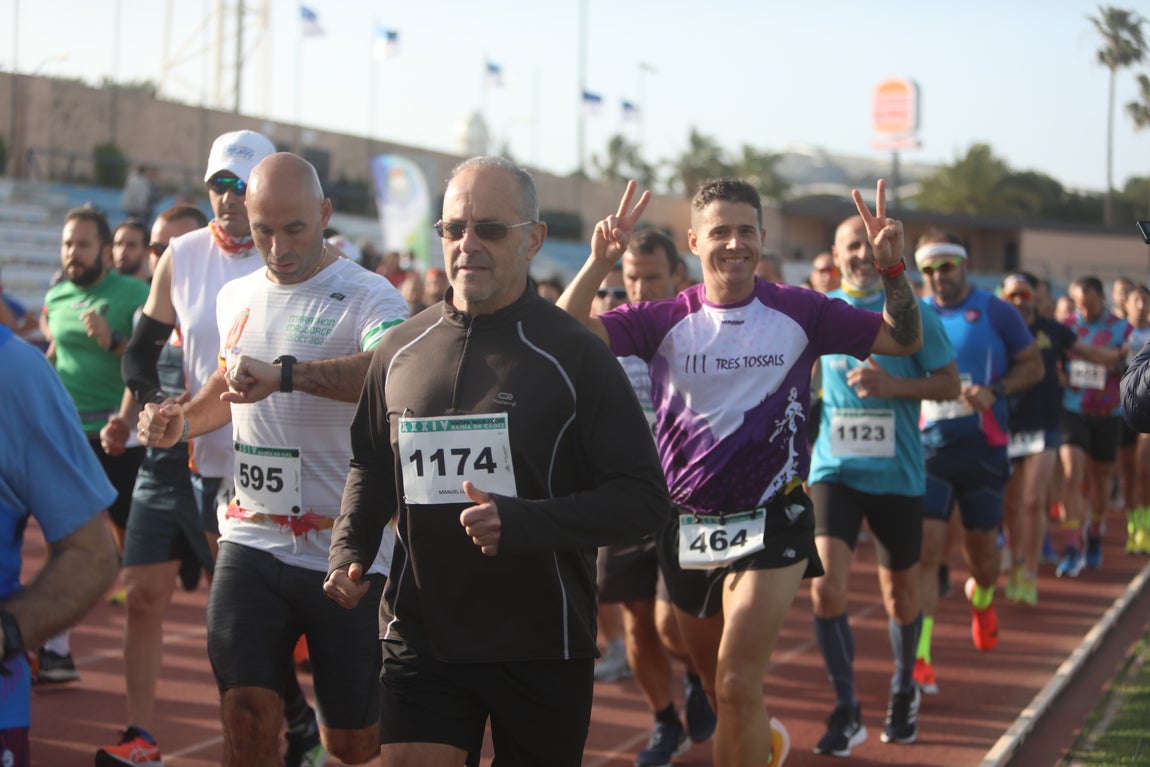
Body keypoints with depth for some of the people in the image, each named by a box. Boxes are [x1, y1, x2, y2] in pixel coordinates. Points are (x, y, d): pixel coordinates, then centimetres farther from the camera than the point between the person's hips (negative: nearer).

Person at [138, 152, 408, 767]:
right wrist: (182, 422, 12)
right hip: (251, 542, 5)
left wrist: (283, 372, -41)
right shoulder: (236, 297, 13)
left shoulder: (367, 297, -10)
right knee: (246, 713, -8)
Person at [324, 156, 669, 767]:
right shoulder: (400, 351, 7)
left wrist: (521, 522, -22)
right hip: (420, 638, 2)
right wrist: (348, 551, 4)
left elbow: (643, 498, -10)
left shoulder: (573, 355, -6)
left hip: (543, 648, -2)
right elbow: (370, 466, 22)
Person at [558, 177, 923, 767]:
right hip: (686, 524, 3)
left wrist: (893, 269, -18)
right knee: (715, 687, 19)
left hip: (771, 520, -2)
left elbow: (904, 340, -1)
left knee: (738, 684, -15)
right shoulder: (665, 320, -4)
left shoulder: (798, 311, -4)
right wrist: (599, 262, -31)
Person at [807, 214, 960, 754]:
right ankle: (846, 711, -2)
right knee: (826, 585, -16)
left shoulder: (911, 314, -3)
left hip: (897, 474, 0)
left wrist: (893, 385, -18)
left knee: (900, 594, 11)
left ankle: (903, 691, 38)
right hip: (835, 469, 1)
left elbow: (950, 384, -2)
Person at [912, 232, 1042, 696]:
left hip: (983, 447, 0)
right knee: (924, 549, -12)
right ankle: (919, 658, -14)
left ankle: (982, 598, 49)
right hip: (928, 445, 0)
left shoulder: (996, 313, 0)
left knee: (981, 548, 12)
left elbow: (1032, 366, 3)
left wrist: (994, 390, -13)